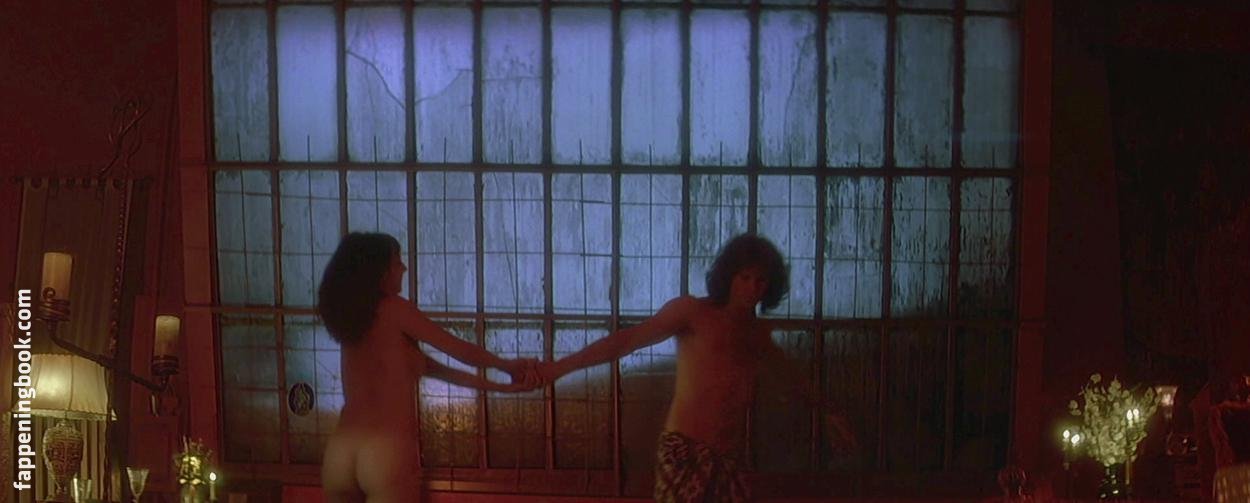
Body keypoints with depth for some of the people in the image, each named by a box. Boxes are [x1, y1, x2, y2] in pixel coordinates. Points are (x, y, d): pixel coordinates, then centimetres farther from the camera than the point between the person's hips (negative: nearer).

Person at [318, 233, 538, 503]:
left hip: (339, 454, 7)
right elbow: (460, 350, 6)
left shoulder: (352, 320, 18)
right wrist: (509, 365, 24)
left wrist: (497, 386, 22)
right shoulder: (393, 309, -2)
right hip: (386, 453, -6)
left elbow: (424, 365, 20)